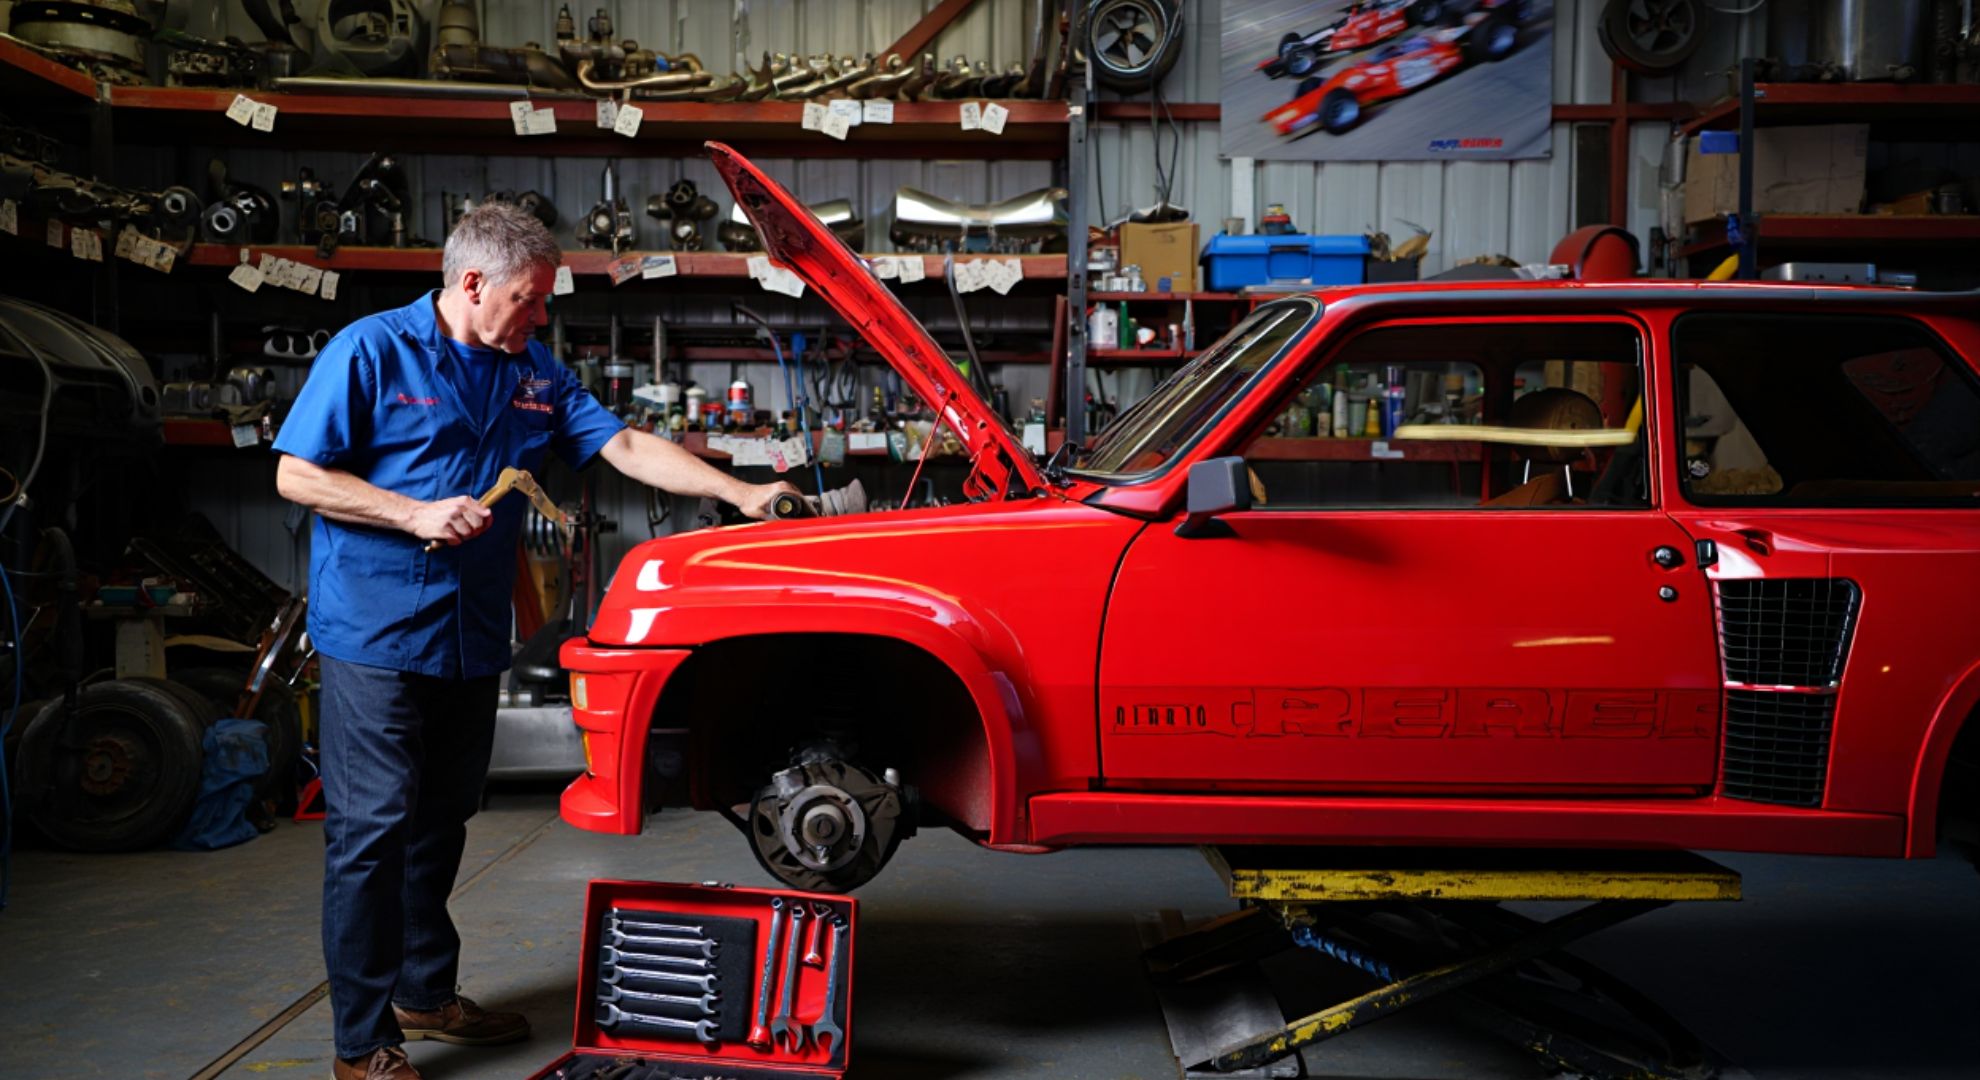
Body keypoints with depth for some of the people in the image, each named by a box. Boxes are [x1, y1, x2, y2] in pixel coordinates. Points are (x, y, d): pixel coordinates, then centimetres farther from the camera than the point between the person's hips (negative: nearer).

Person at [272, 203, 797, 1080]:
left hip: (471, 637, 7)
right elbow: (298, 476, -7)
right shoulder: (370, 351, -7)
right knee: (373, 828, -4)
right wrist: (418, 515, -17)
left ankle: (426, 993, 30)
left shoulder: (534, 373, 11)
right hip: (375, 634, -6)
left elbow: (627, 447, 10)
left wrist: (741, 494, 2)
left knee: (440, 822, 16)